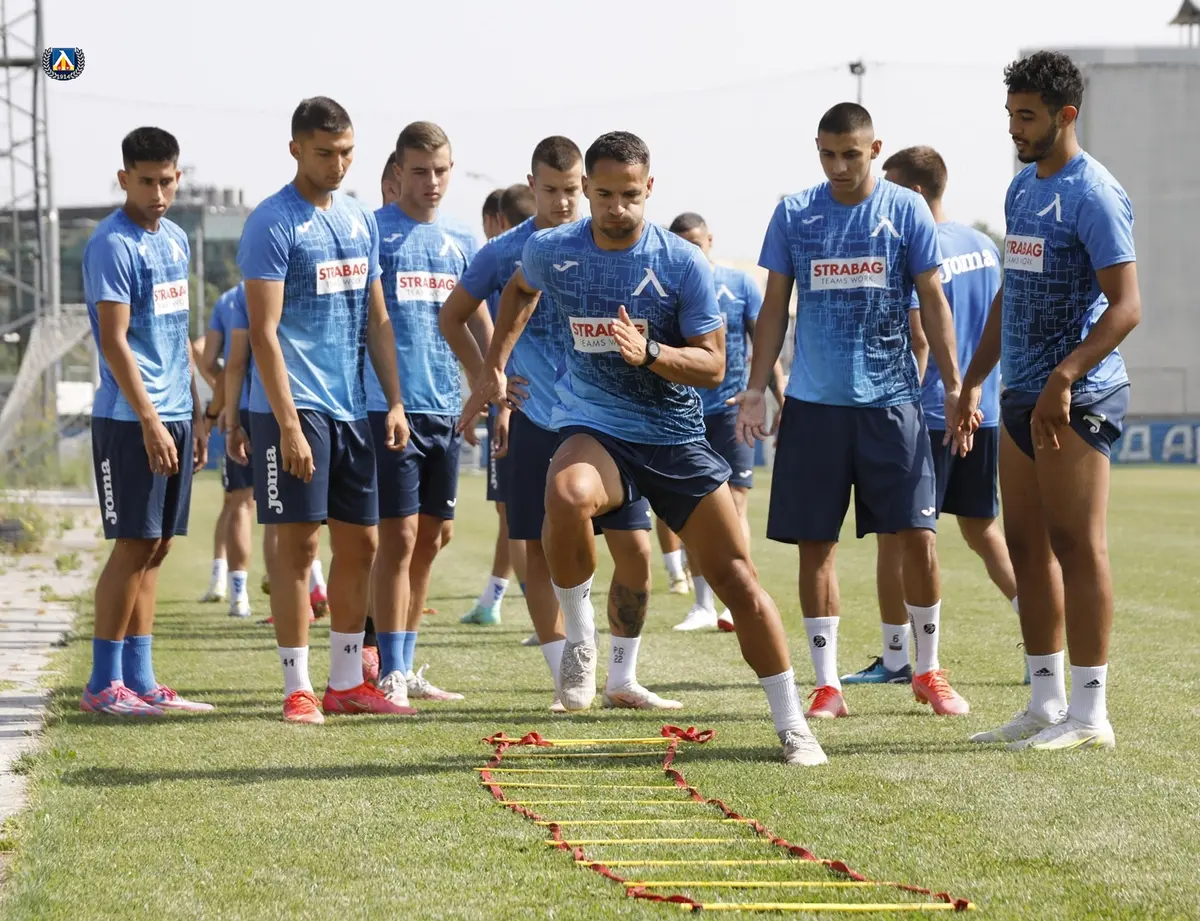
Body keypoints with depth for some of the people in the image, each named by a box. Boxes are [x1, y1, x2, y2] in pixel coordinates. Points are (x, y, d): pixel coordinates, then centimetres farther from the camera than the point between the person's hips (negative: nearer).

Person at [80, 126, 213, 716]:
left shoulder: (175, 240, 14)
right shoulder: (112, 246, -12)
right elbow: (114, 341, -16)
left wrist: (196, 415, 18)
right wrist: (150, 421, -20)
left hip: (174, 417, 8)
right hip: (130, 420, -8)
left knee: (155, 549, 9)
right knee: (135, 545, -7)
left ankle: (140, 680, 13)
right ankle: (104, 685, -1)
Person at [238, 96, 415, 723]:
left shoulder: (360, 220, 13)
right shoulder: (272, 223, -9)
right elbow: (263, 333, -13)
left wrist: (394, 401, 9)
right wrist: (288, 425, -19)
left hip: (351, 407, 7)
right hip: (294, 406, -7)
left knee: (359, 542, 8)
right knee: (298, 542, -5)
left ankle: (347, 683, 17)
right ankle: (298, 688, 0)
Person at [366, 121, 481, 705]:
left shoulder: (461, 242, 14)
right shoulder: (374, 231, -3)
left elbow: (477, 323, 16)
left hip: (446, 409, 6)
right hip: (391, 408, -6)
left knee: (431, 540, 10)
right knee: (400, 538, -8)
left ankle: (407, 667, 19)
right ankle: (391, 674, -3)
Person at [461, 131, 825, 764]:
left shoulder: (684, 264, -10)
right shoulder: (550, 251, -4)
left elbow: (712, 365, -9)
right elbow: (521, 290, 21)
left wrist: (648, 353, -27)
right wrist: (494, 367, 16)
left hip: (675, 436, 0)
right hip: (592, 424, 0)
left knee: (736, 576, -2)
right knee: (567, 494, -38)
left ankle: (791, 724, 12)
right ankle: (578, 634, -14)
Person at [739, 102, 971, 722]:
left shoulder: (906, 209, 1)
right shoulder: (794, 214, 4)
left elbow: (932, 301, 3)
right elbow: (774, 306, 9)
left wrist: (953, 386, -2)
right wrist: (756, 388, 3)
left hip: (891, 398, -1)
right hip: (813, 402, 1)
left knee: (917, 534, -3)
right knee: (814, 543, 1)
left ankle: (928, 671, 13)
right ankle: (827, 684, 9)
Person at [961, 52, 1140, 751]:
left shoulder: (1093, 195, -13)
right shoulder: (1023, 186, 15)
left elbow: (1126, 306, -19)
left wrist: (1063, 378, -27)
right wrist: (975, 378, 19)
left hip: (1077, 397, -9)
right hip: (1023, 396, 9)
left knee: (1077, 546, -7)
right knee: (1027, 547, 10)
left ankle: (1090, 713, -3)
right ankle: (1047, 703, 18)